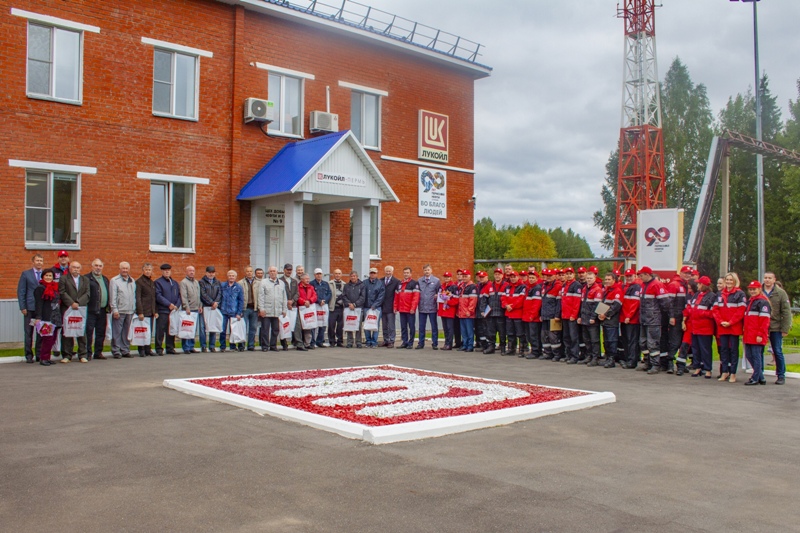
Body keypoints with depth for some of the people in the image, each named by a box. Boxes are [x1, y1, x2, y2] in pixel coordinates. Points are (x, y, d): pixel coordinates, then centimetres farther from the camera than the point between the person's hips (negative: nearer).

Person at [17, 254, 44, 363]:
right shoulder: (26, 274, 5)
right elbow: (21, 292, 2)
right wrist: (22, 307, -6)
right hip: (30, 308, -2)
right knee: (29, 332, 3)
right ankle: (29, 355, 9)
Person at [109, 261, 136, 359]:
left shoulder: (132, 281, 16)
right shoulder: (114, 280, 0)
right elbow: (113, 296, -5)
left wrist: (134, 309, 11)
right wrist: (114, 309, -11)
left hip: (130, 311, 5)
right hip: (119, 311, -5)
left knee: (127, 332, 8)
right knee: (117, 332, -3)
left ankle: (125, 350, 14)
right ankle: (116, 351, 2)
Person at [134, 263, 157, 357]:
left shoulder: (152, 283, 17)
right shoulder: (139, 282, -4)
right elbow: (138, 298, -9)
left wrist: (156, 311, 14)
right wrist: (140, 312, -15)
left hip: (151, 312, 6)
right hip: (143, 312, -6)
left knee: (149, 332, 8)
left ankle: (148, 349, 14)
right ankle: (141, 350, 2)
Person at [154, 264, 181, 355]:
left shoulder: (175, 283, 19)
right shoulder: (158, 282, 1)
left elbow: (179, 295, 14)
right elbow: (158, 296, -9)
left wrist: (176, 305, -3)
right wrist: (169, 304, -14)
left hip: (173, 310, 5)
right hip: (162, 311, -5)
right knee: (160, 330, -5)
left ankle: (170, 348, 15)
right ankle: (159, 349, 0)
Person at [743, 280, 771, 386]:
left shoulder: (762, 302, -8)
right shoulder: (749, 301, 19)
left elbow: (765, 320, -15)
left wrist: (760, 334, -19)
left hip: (757, 336, -9)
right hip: (749, 335, 9)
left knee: (756, 356, -2)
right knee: (749, 355, 9)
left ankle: (755, 378, 5)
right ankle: (761, 377, 19)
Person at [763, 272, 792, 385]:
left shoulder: (781, 293, -1)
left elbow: (786, 312, -3)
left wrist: (785, 329, -8)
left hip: (775, 328, -2)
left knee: (778, 352, 3)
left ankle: (781, 376, 14)